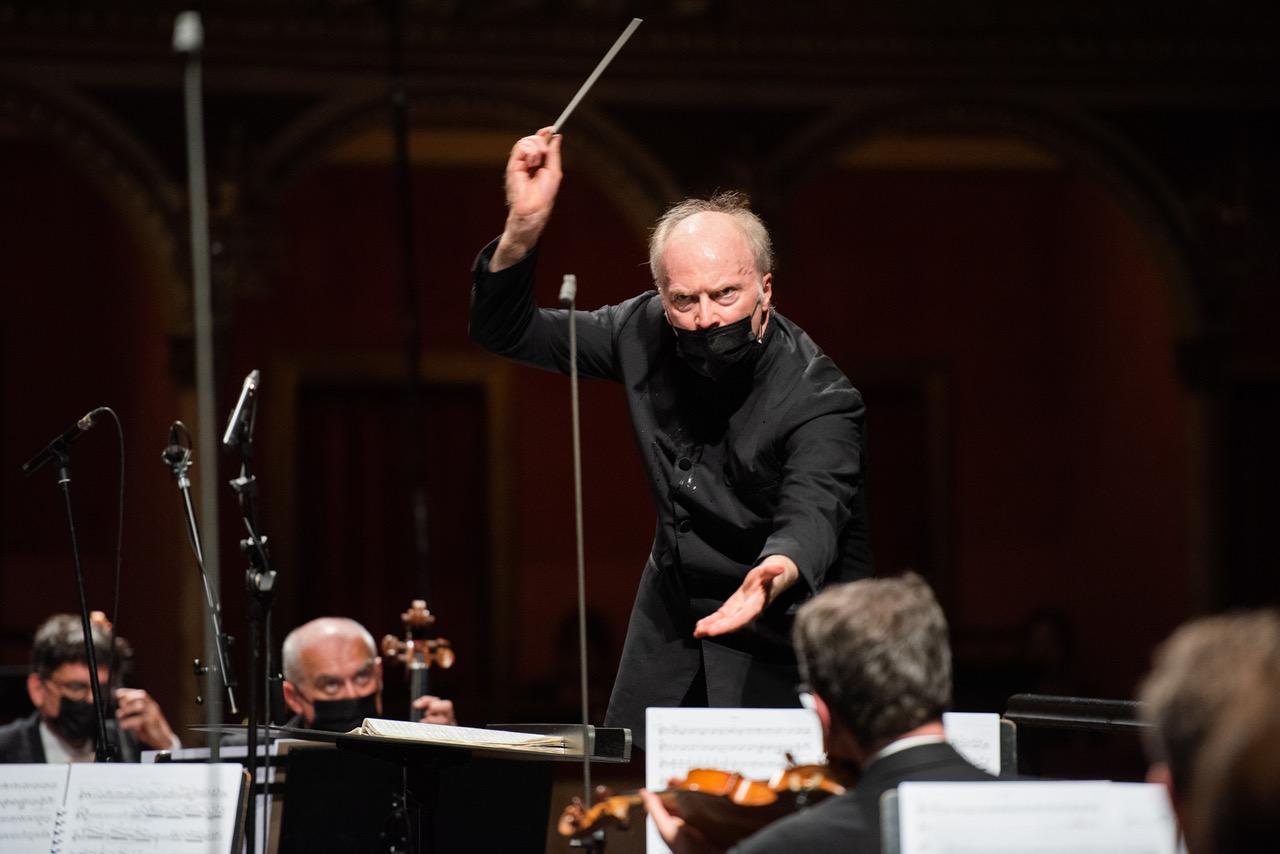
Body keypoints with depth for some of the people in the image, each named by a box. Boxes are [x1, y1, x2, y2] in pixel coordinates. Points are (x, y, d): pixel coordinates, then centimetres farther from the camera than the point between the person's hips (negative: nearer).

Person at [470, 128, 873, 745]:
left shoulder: (818, 398, -22)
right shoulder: (647, 332, -5)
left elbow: (813, 511, -39)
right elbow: (505, 332, 4)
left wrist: (777, 573, -64)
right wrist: (523, 227, -16)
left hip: (780, 644, -5)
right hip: (670, 621, 5)